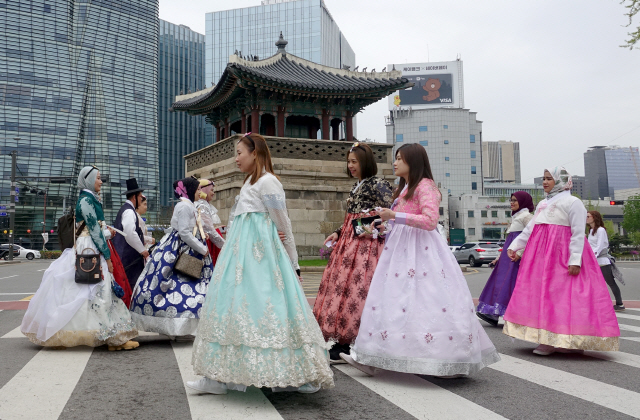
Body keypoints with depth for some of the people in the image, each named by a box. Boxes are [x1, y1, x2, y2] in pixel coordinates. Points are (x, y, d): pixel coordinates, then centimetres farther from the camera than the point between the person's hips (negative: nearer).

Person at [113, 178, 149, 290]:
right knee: (132, 283, -9)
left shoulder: (125, 209, 20)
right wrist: (142, 250, -15)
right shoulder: (129, 211, -13)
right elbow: (130, 234, -24)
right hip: (129, 256, -10)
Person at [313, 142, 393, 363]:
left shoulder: (378, 184, -6)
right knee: (341, 285, 5)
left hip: (366, 243, -9)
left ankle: (347, 345, -3)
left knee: (355, 288, -10)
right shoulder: (356, 186, 20)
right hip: (349, 241, 9)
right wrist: (337, 233, 15)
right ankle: (341, 340, 12)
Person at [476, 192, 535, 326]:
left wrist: (519, 253, -23)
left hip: (516, 256, -9)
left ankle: (496, 313, -17)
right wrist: (498, 258, 21)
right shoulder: (515, 217, 25)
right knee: (500, 281, 1)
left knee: (508, 281, -14)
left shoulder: (526, 216, -2)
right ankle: (494, 314, -1)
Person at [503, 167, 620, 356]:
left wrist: (575, 260, -19)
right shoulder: (543, 204, 20)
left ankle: (554, 342, -7)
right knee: (540, 295, 4)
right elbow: (529, 229, 20)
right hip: (542, 255, 8)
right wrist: (514, 246, 12)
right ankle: (547, 339, 10)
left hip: (562, 255, -8)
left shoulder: (572, 202, -3)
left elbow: (578, 234, -11)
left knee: (561, 296, -8)